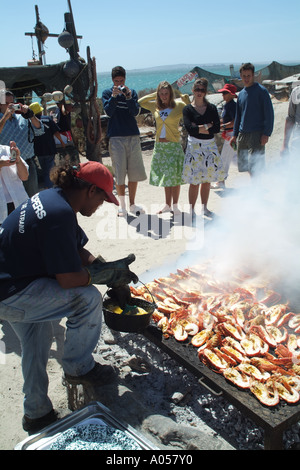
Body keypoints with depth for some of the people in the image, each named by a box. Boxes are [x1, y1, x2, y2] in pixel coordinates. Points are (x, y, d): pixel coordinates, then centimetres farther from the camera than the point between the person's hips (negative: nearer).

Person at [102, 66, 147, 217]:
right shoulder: (107, 93, 7)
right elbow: (108, 111, -7)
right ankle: (122, 205, 11)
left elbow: (135, 112, -3)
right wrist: (114, 96, -18)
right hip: (116, 137, -2)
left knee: (134, 172, 5)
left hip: (133, 136, 2)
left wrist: (128, 97, -15)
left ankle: (132, 204, 17)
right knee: (119, 173, -2)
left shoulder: (132, 92, 10)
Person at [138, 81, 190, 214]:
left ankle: (175, 205, 12)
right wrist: (154, 94, 9)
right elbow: (139, 102, 17)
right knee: (165, 175, 11)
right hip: (159, 145, 4)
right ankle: (167, 204, 21)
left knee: (174, 176, -1)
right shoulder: (155, 106, 7)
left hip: (173, 145, -3)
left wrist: (186, 98, -10)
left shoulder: (179, 105, -2)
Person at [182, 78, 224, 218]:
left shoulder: (212, 108, 9)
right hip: (194, 145, -3)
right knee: (194, 181, -5)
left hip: (210, 145, 3)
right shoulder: (188, 109, 1)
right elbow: (189, 128, -14)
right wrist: (207, 126, -8)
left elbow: (217, 128, -3)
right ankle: (192, 209, 6)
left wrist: (199, 128, -10)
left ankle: (204, 208, 21)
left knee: (207, 180, 8)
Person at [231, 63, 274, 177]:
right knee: (243, 164, 8)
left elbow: (269, 113, -6)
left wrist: (266, 133, -14)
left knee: (255, 168, -11)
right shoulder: (241, 94, 15)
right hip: (242, 134, 6)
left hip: (257, 134, -6)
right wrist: (235, 134, 18)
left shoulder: (261, 91, -3)